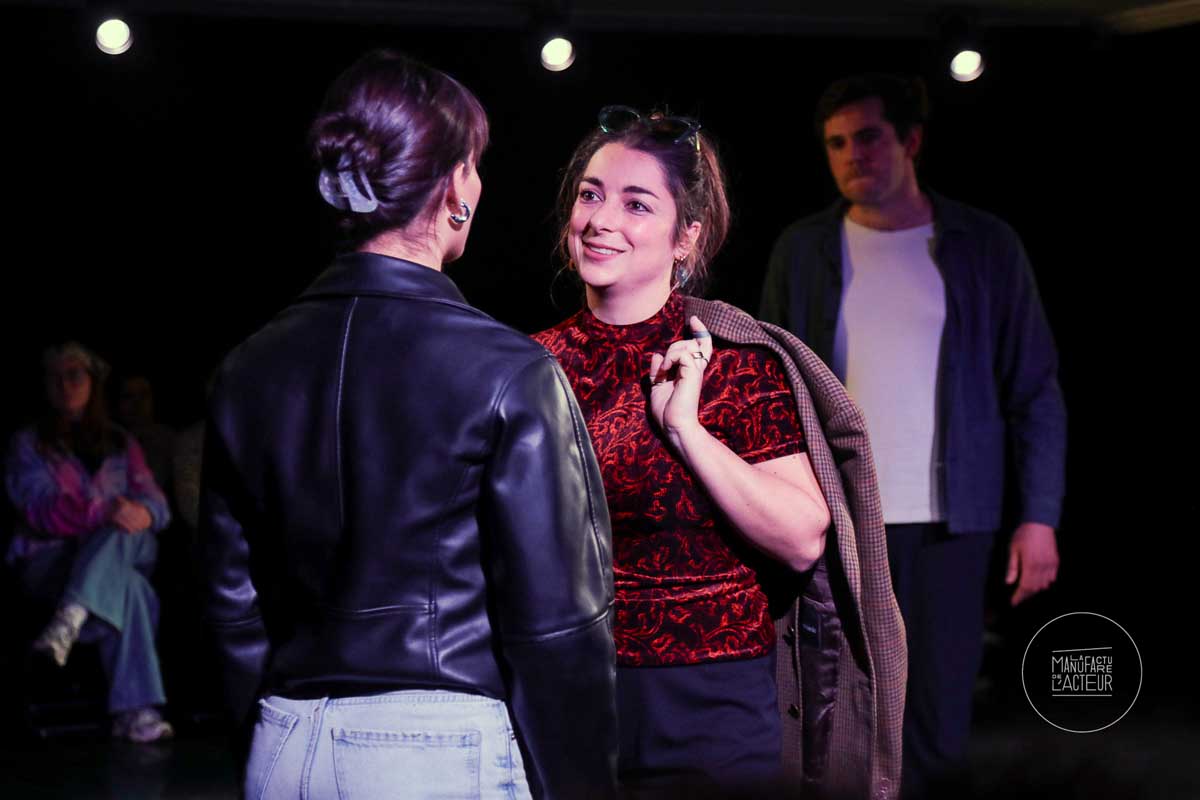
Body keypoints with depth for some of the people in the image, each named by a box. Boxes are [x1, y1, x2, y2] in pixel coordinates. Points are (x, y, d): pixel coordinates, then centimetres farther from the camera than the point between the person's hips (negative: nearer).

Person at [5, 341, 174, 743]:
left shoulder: (120, 444, 15)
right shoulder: (29, 444, 4)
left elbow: (156, 504, 4)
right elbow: (42, 510, -12)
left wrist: (143, 512, -23)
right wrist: (103, 511, -30)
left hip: (122, 555, 3)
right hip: (49, 563, -3)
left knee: (122, 533, -35)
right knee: (128, 587, -35)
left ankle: (68, 621, -46)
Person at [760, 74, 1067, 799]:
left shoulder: (987, 247, 2)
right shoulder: (803, 250, 6)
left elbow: (1036, 393, 3)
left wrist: (1040, 516, -5)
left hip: (948, 521, -1)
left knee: (940, 721, 1)